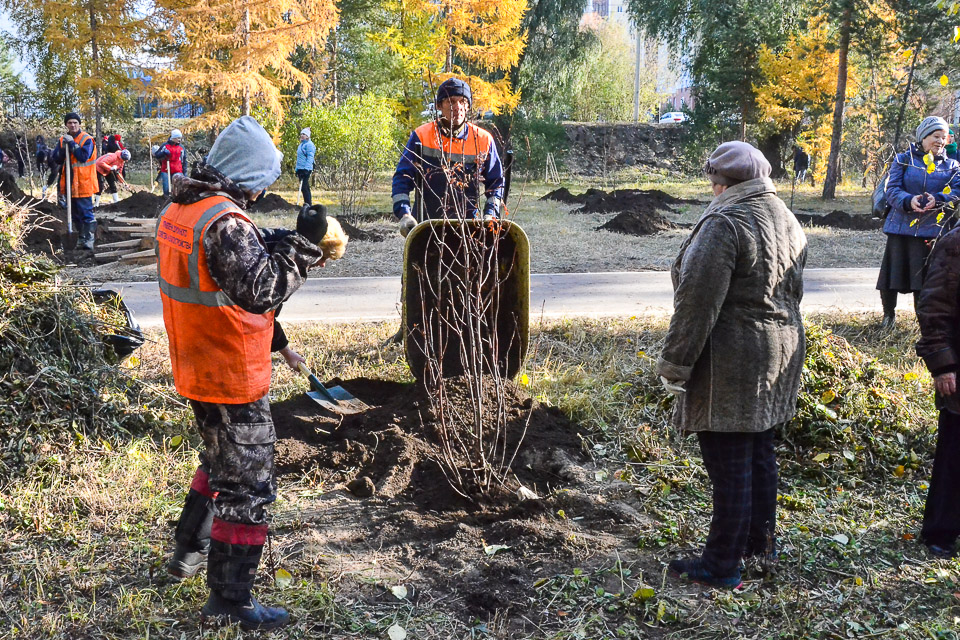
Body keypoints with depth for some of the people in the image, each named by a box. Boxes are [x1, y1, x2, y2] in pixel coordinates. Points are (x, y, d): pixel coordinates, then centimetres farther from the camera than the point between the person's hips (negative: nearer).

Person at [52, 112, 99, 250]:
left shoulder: (87, 139, -8)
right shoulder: (62, 140, 11)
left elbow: (84, 156, -20)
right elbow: (56, 158, 5)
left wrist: (72, 143, -20)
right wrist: (63, 148, -12)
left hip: (83, 183, -6)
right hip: (70, 183, 6)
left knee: (86, 212, -9)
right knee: (75, 213, 12)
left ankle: (89, 239, -8)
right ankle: (80, 238, 20)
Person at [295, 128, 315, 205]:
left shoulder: (309, 144, -9)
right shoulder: (301, 144, 19)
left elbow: (310, 157, -17)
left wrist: (307, 168, -24)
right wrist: (297, 168, 23)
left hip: (306, 169, -9)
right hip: (300, 169, 9)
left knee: (304, 187, -13)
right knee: (305, 187, 12)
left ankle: (308, 204, -10)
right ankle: (308, 203, 16)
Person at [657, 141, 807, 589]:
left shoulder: (725, 223, -19)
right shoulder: (788, 221, 10)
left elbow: (698, 302, -21)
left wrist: (674, 363, -15)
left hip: (732, 362, -9)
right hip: (780, 356, 9)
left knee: (729, 463, -1)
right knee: (759, 452, 21)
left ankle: (722, 565, 9)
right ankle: (761, 542, 35)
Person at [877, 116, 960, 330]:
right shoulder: (904, 159, 7)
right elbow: (892, 189, -3)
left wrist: (938, 199, -22)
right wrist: (908, 201, -23)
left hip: (933, 230, 1)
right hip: (902, 227, -1)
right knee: (893, 272, 3)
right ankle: (889, 314, 26)